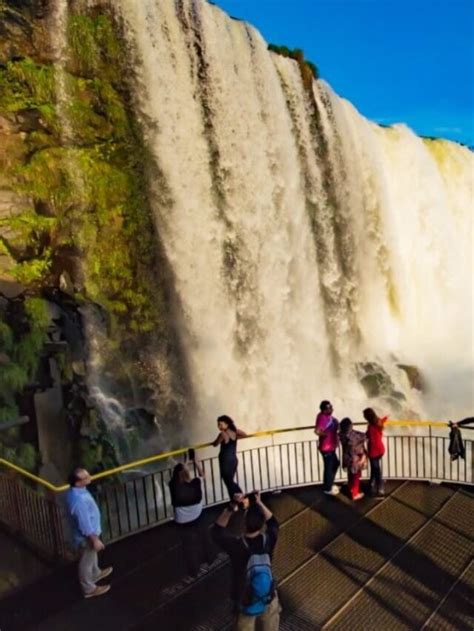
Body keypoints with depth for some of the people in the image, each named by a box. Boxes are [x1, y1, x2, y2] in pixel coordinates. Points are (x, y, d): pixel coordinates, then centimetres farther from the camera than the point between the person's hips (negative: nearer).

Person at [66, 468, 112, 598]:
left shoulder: (74, 490, -11)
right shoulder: (79, 501, -41)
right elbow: (85, 524, -30)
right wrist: (95, 540, -18)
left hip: (89, 531, 9)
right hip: (86, 536, -9)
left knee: (92, 556, 32)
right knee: (86, 562, 16)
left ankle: (95, 574, 56)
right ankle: (89, 589, 38)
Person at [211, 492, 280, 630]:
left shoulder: (237, 546, -31)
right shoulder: (268, 541, -24)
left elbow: (217, 530, -15)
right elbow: (273, 523, -2)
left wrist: (231, 507, -27)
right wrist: (259, 504, -14)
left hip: (246, 605, -2)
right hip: (268, 600, 2)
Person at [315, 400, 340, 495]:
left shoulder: (327, 416, 3)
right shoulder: (323, 418, -26)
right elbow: (317, 431, -38)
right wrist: (325, 435, -23)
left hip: (331, 447, 10)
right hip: (326, 448, -10)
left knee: (335, 464, 23)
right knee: (329, 467, 5)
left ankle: (329, 484, 39)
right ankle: (327, 489, 23)